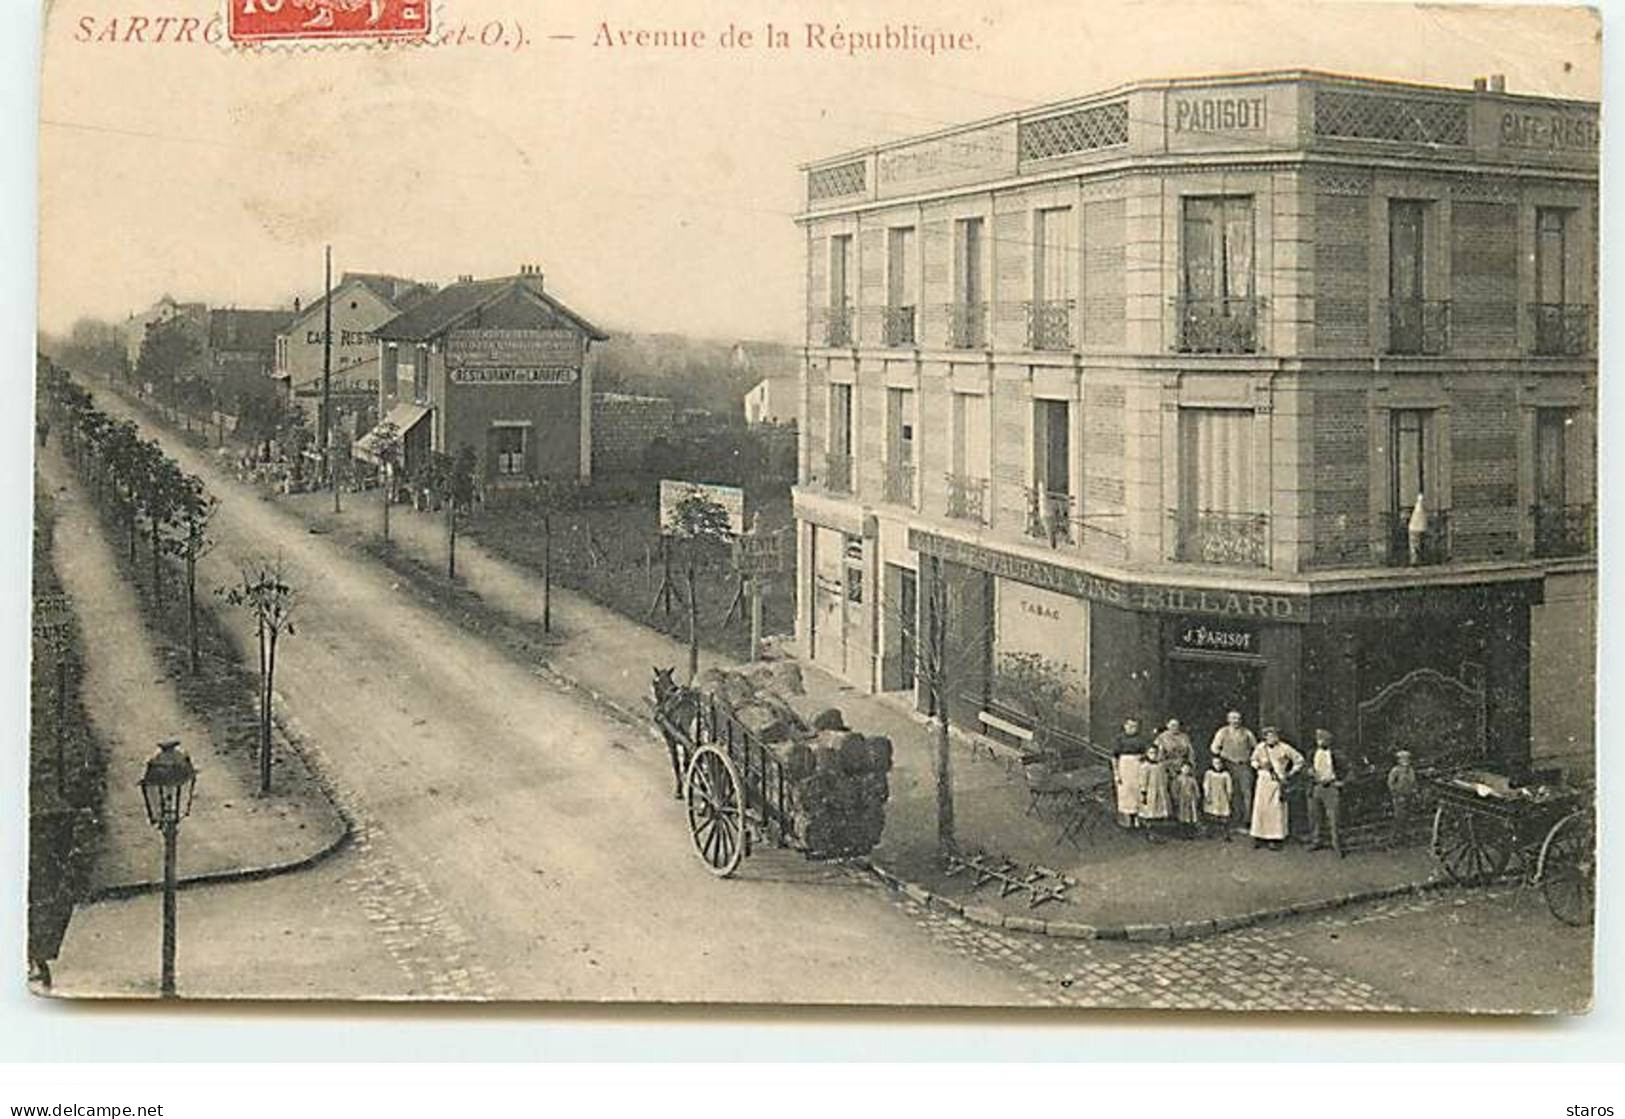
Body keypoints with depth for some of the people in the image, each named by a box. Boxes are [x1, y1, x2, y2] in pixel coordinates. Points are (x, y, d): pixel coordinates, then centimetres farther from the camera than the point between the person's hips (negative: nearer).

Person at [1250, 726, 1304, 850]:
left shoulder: (1284, 748, -6)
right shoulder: (1260, 748, 4)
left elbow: (1299, 760, 3)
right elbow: (1254, 761, 22)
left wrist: (1290, 774, 1)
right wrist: (1259, 766, 0)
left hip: (1278, 782, -3)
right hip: (1263, 782, 3)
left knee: (1276, 810, -5)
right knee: (1260, 808, 2)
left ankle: (1275, 840, -2)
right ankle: (1260, 837, 10)